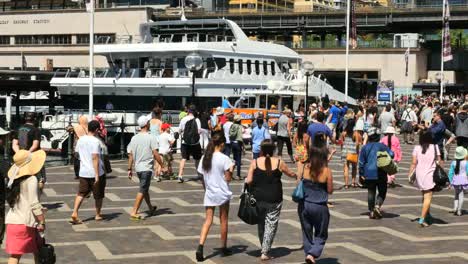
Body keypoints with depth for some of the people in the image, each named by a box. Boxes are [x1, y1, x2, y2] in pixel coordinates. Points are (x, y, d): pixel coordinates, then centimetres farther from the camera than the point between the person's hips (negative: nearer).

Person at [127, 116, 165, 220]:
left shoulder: (134, 138, 5)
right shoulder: (151, 138, -11)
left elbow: (131, 155, 6)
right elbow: (155, 154, -15)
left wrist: (130, 169, 11)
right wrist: (162, 166, -8)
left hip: (138, 167, 7)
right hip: (147, 168, -7)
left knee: (145, 188, 20)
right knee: (143, 190, -5)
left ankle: (151, 208, 37)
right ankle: (134, 212, -11)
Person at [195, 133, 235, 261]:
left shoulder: (204, 158, 1)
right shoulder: (224, 159, -13)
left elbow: (202, 177, 6)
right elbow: (228, 178, -12)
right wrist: (231, 169, 4)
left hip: (209, 193, 4)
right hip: (222, 194, -3)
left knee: (208, 220, 3)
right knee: (223, 220, 11)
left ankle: (200, 247, -14)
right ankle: (224, 248, 21)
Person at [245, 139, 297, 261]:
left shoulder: (255, 162, -5)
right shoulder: (279, 162, -4)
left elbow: (249, 180, -9)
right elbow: (291, 174, 12)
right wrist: (298, 176, 33)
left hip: (258, 197, 1)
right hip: (274, 199, -1)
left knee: (261, 224, 17)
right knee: (271, 225, 3)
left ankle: (264, 249, 28)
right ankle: (265, 252, -2)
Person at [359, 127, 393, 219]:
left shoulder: (364, 147, 2)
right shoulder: (381, 146, -6)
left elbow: (361, 162, 3)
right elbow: (391, 154, -12)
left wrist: (361, 174, 9)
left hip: (369, 173, 3)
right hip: (380, 173, -3)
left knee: (371, 193, 9)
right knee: (382, 192, 8)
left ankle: (371, 212, 9)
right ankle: (378, 205, -14)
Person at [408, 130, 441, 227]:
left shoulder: (417, 148, -1)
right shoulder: (435, 147, -2)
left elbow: (414, 163, -4)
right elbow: (439, 161, -2)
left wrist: (410, 174, 2)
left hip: (419, 175, 3)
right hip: (430, 175, -3)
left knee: (425, 196, 20)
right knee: (427, 198, -2)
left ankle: (428, 216, 31)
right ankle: (422, 218, -12)